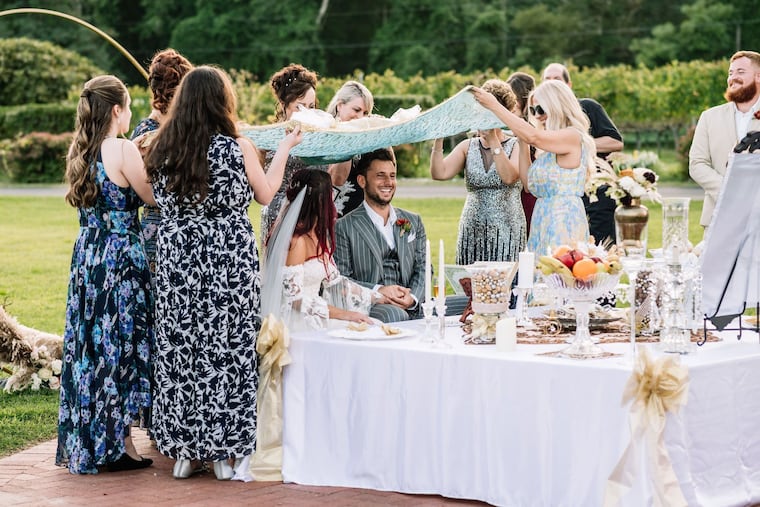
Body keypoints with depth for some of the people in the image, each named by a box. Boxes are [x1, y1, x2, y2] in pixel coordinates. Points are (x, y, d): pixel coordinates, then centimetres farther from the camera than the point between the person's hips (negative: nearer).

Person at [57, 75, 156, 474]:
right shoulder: (123, 151, -15)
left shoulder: (79, 152, 7)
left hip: (86, 257, 7)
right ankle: (118, 445, 5)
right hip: (121, 258, -7)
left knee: (90, 345, 13)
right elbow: (153, 198, -8)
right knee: (120, 345, 0)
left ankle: (83, 445, 20)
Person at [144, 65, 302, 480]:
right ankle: (226, 451, 10)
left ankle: (183, 449, 16)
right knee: (227, 352, 5)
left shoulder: (162, 150, 0)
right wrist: (283, 149, 18)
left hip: (177, 260, 3)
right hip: (228, 262, -3)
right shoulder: (237, 148, -8)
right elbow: (265, 194, 6)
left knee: (180, 350, 10)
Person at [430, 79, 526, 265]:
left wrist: (493, 140, -17)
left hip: (507, 232, -3)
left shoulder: (516, 146, 2)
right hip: (472, 233, 3)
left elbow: (509, 177, -17)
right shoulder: (468, 147, 10)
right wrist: (438, 138, -13)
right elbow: (439, 173, -4)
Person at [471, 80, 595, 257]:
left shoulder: (573, 136, -9)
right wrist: (522, 141, 12)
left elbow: (534, 136, -24)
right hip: (543, 220, 9)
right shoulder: (549, 148, 20)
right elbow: (529, 183, 17)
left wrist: (494, 106, -19)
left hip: (563, 221, -9)